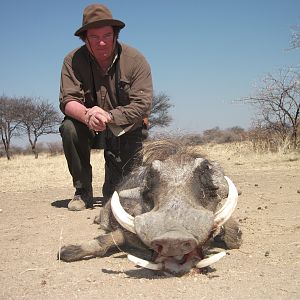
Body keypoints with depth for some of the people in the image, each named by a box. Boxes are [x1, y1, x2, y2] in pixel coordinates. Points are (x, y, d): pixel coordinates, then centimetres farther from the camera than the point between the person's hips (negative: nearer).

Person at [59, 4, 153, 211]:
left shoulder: (135, 60, -16)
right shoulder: (74, 61, -12)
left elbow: (142, 105, -22)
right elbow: (68, 101, -19)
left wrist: (108, 117, -37)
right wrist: (87, 115, -43)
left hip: (126, 131, -1)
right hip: (89, 128, 1)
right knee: (69, 128, -33)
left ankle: (111, 191, 32)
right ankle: (83, 192, -14)